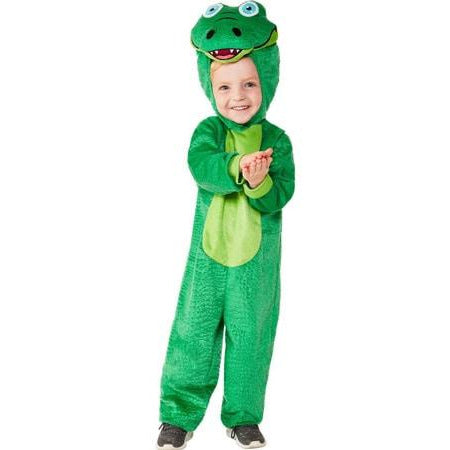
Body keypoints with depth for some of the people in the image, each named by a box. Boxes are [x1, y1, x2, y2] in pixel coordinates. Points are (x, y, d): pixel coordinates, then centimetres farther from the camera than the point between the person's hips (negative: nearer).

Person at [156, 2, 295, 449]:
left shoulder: (276, 139, -3)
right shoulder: (208, 131, -3)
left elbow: (281, 194, -11)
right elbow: (200, 165, -23)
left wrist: (260, 183, -32)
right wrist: (236, 166, -41)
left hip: (258, 263, 0)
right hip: (208, 256, 0)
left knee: (251, 338, 10)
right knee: (193, 334, 6)